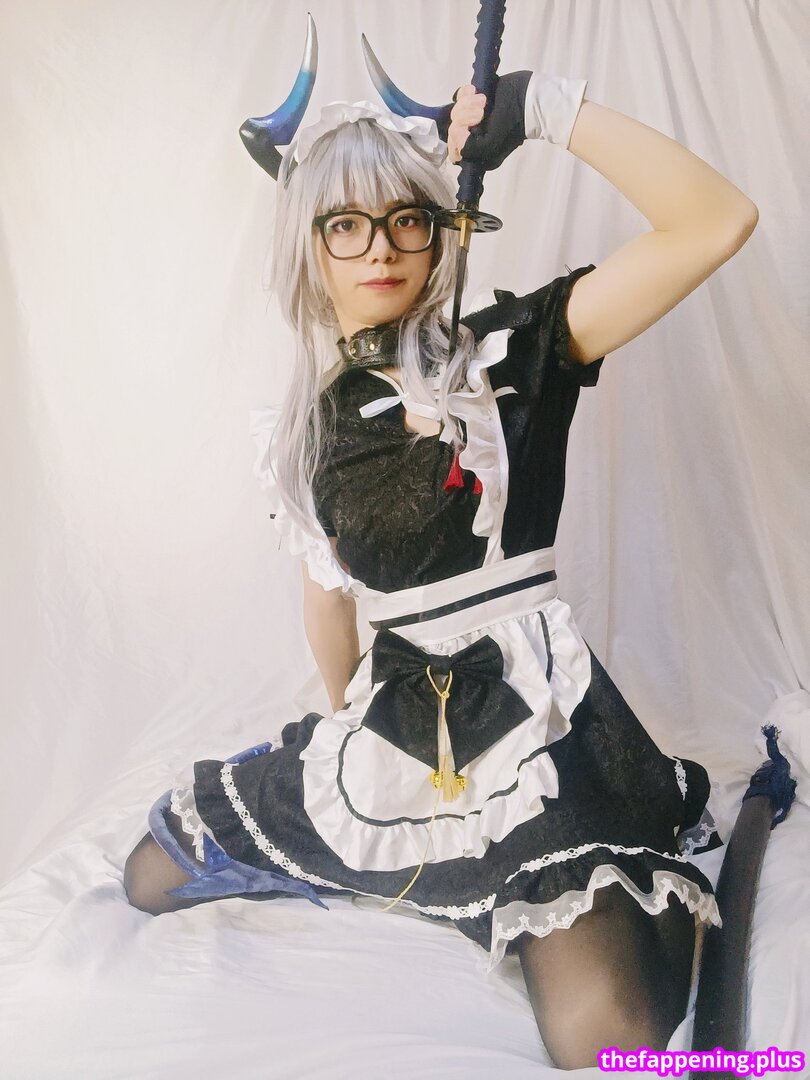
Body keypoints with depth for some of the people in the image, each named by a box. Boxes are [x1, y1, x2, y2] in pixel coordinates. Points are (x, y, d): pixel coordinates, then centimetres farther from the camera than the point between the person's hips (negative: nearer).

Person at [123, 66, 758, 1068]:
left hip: (528, 716, -5)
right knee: (151, 880, 12)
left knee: (604, 1039, -23)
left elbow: (717, 222, -18)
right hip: (394, 719, 5)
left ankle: (663, 890, 10)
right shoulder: (313, 418, 7)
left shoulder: (507, 348, -7)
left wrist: (546, 104, -19)